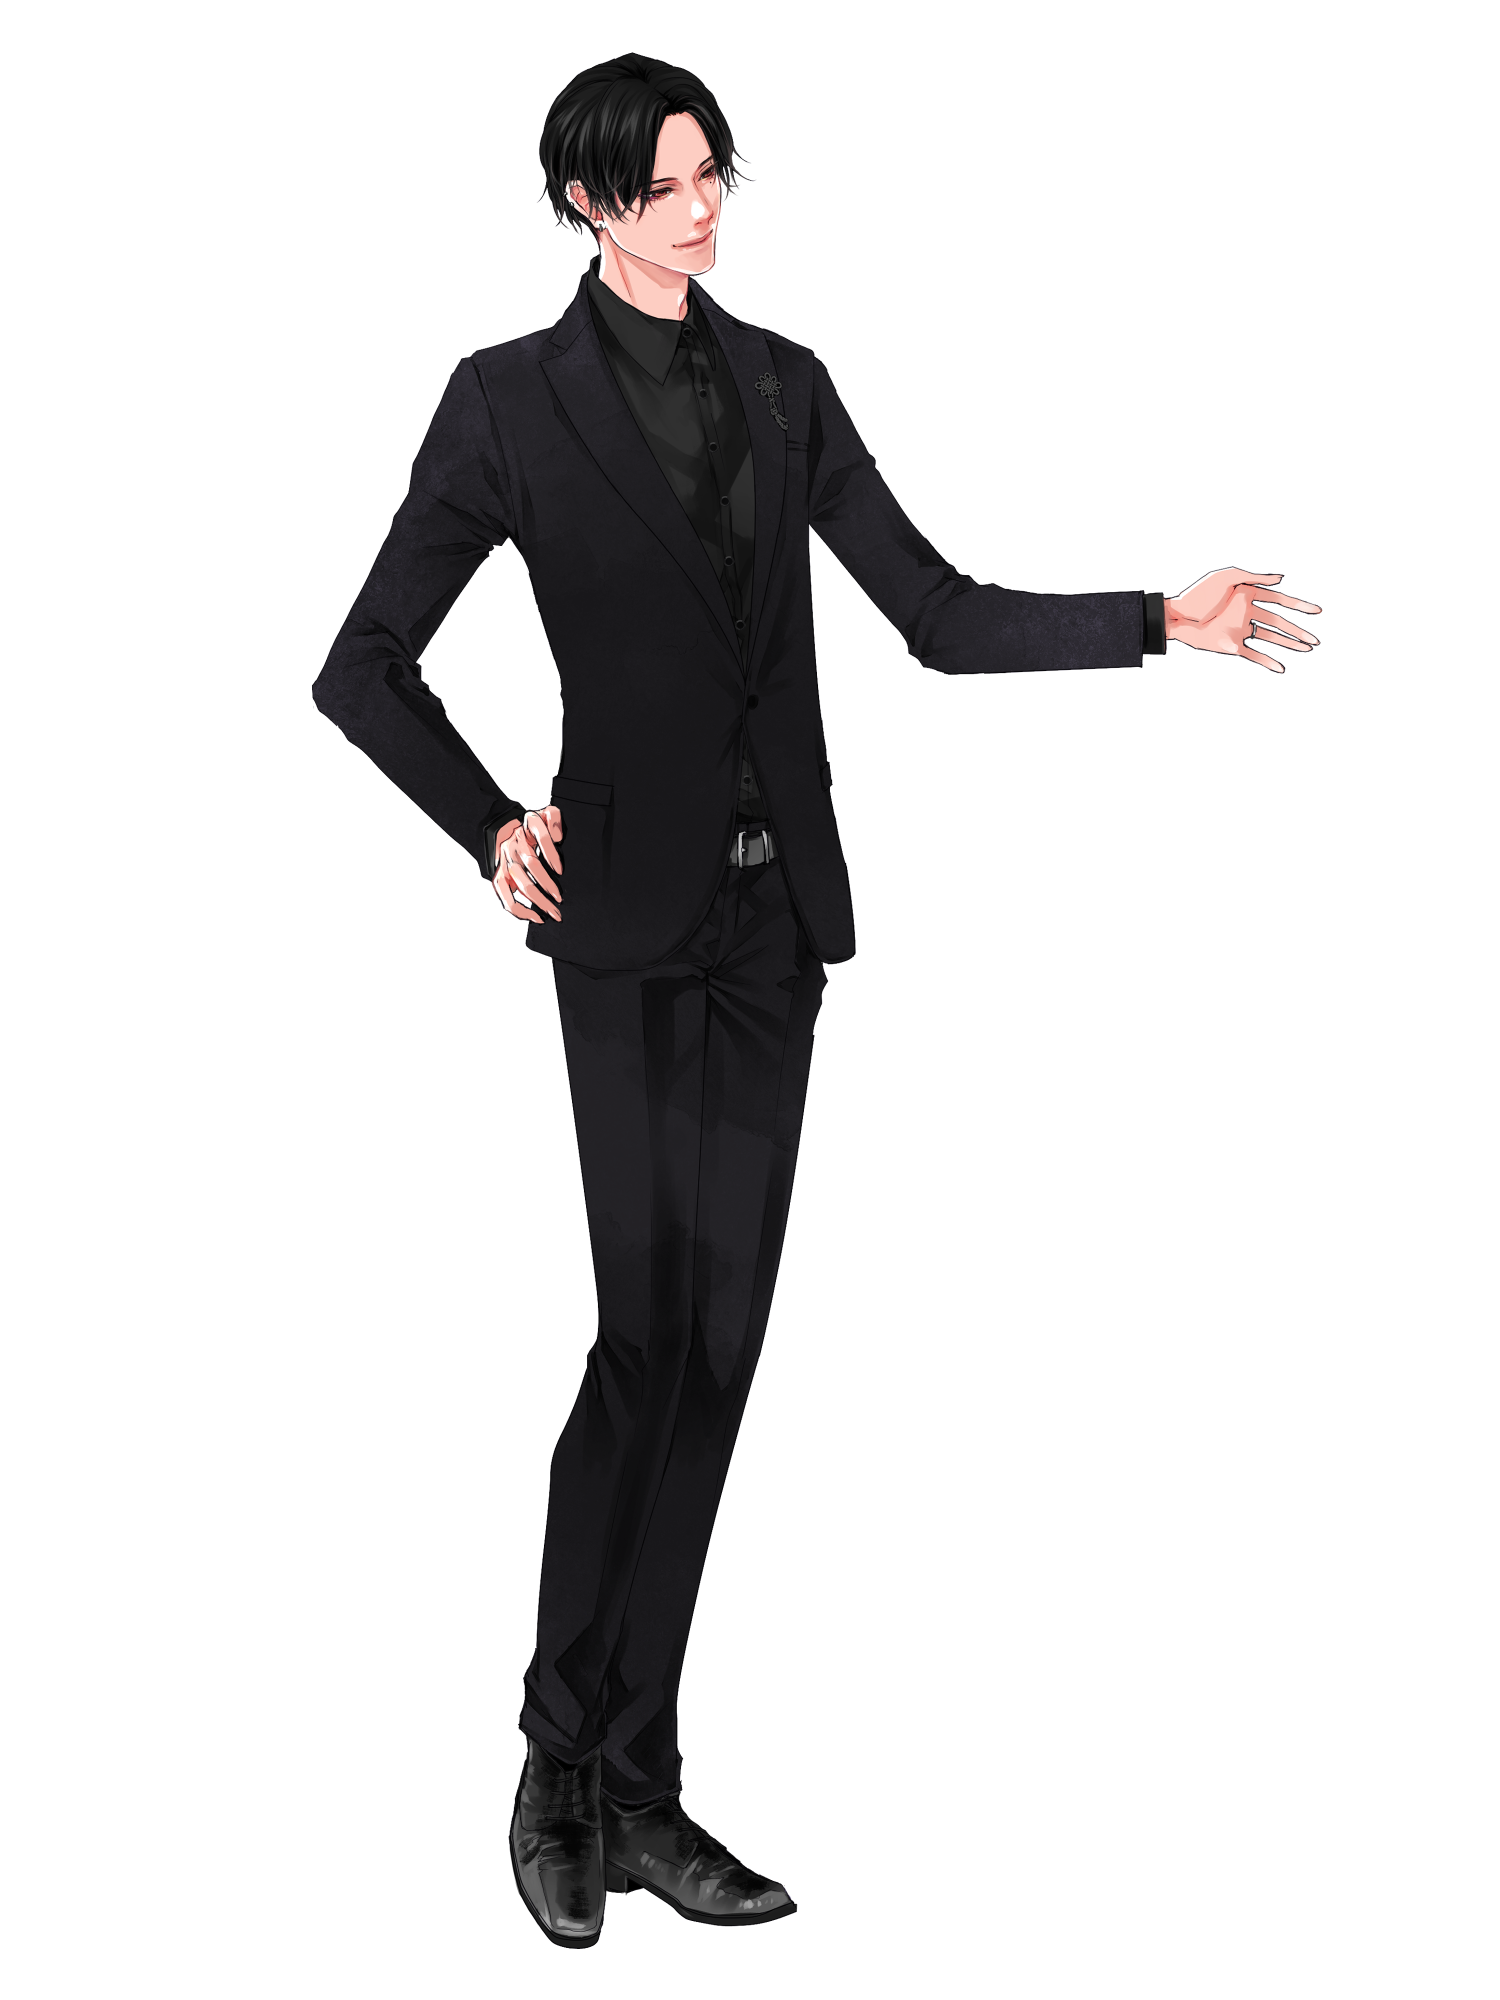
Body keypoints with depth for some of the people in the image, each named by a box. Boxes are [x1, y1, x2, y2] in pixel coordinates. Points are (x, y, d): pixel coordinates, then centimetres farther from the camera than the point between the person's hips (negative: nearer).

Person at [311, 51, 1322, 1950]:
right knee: (649, 1332, -9)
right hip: (632, 909, -5)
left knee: (715, 1349, 4)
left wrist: (1161, 618, 0)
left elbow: (939, 613, 9)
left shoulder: (784, 382, 12)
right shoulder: (513, 397, -1)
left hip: (774, 910, 5)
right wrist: (490, 830, -13)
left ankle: (638, 1791, 13)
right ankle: (561, 1766, 9)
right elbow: (363, 668, -1)